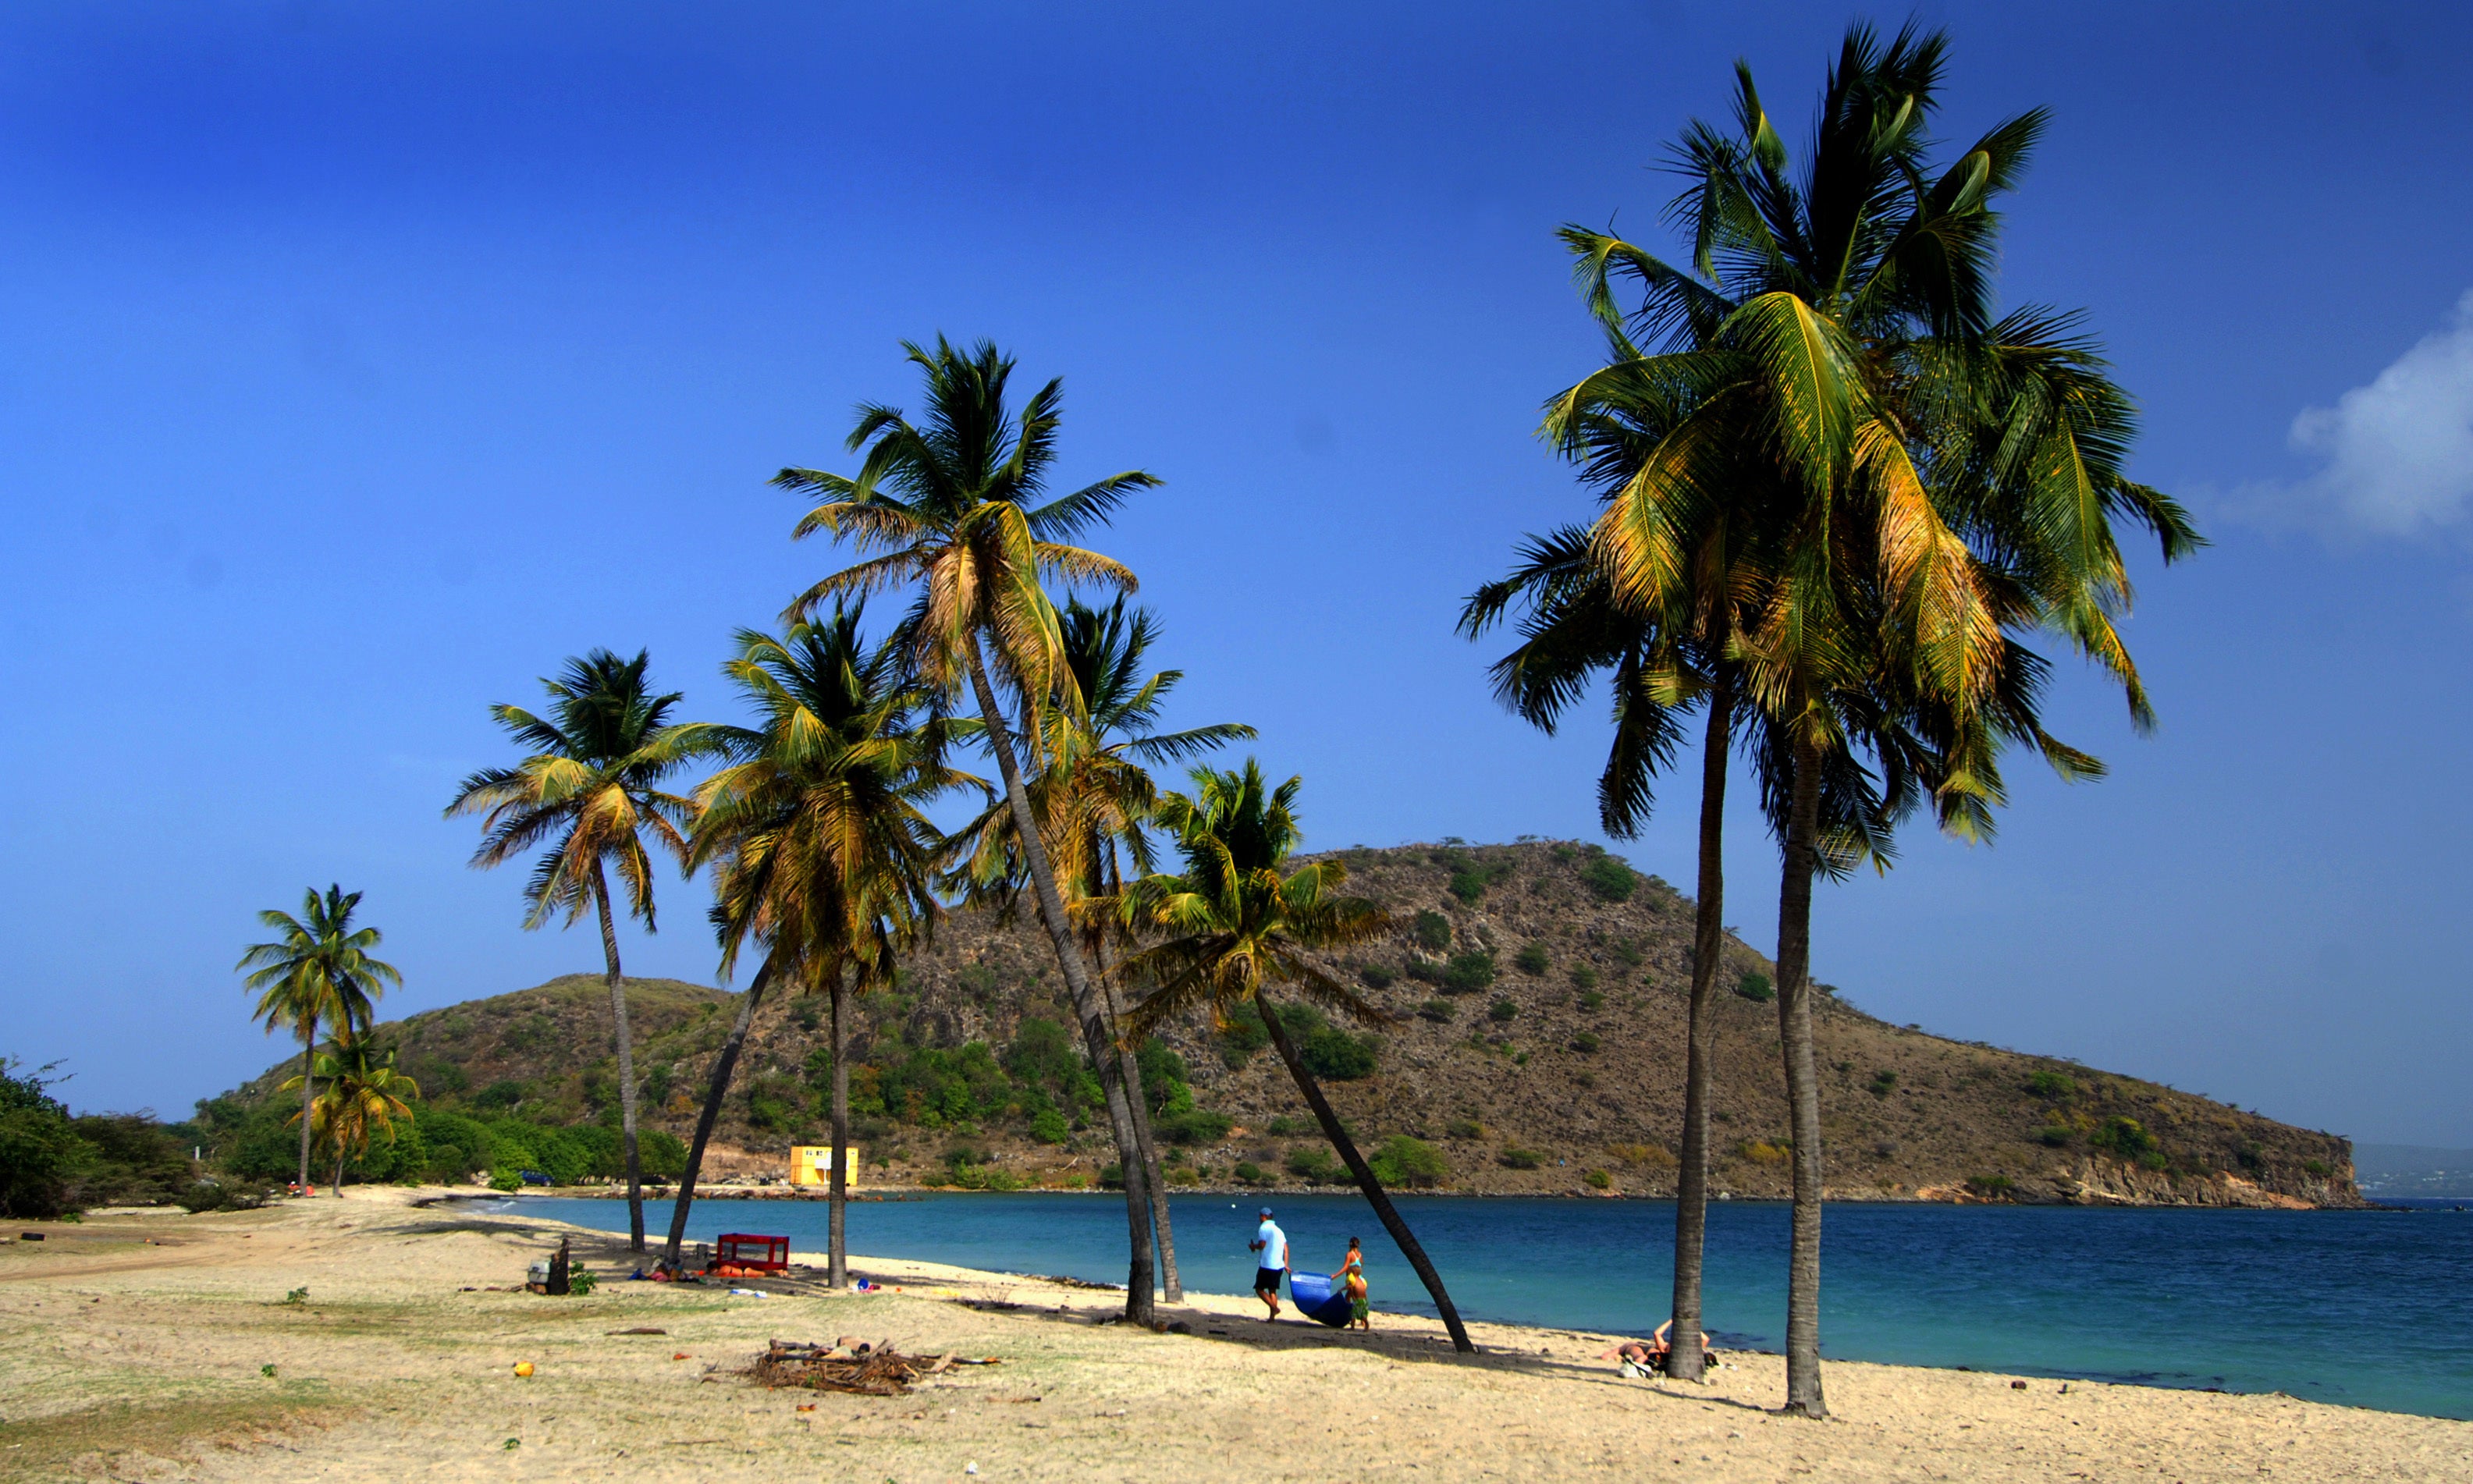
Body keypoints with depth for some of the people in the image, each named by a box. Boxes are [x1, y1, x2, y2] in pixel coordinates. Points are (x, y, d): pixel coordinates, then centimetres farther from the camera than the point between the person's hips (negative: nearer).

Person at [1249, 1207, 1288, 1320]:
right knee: (1273, 1291, 12)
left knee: (1259, 1289, 0)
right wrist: (1286, 1265, 15)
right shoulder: (1278, 1230, 16)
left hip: (1266, 1265, -7)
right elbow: (1286, 1249, 13)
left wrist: (1252, 1246, 2)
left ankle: (1274, 1308, -16)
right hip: (1279, 1266, 7)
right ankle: (1272, 1317, 9)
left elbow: (1262, 1245, -18)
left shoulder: (1264, 1228, -7)